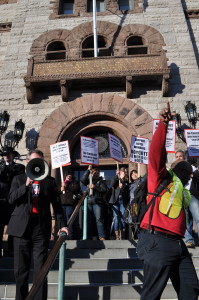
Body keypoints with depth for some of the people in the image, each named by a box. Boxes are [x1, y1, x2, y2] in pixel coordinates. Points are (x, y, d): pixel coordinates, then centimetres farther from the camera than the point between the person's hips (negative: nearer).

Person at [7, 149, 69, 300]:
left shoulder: (50, 181, 10)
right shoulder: (19, 179, 11)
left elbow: (57, 204, 6)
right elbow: (11, 199, -3)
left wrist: (62, 224, -4)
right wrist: (26, 184, -14)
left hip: (42, 228, -1)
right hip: (22, 227, 1)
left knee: (41, 270, 1)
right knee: (20, 270, 9)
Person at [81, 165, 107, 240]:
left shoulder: (101, 181, 10)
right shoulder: (89, 181, 18)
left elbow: (104, 190, -4)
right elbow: (82, 180, -2)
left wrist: (94, 187, -12)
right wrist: (88, 170, -5)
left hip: (98, 203, -3)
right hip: (89, 202, 3)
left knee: (99, 220, -11)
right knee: (89, 220, 5)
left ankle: (102, 237, -11)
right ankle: (88, 236, 12)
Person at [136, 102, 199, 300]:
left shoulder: (182, 192, 24)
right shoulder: (163, 177, -1)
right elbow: (156, 152, -15)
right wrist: (163, 124, -23)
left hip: (177, 244, 9)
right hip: (158, 242, -9)